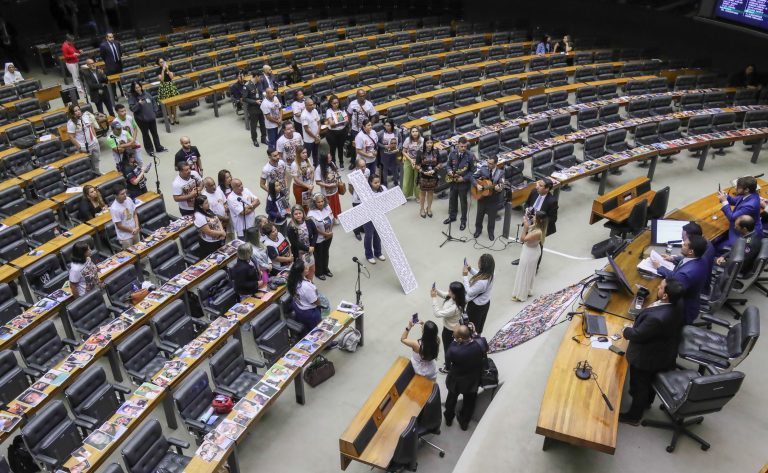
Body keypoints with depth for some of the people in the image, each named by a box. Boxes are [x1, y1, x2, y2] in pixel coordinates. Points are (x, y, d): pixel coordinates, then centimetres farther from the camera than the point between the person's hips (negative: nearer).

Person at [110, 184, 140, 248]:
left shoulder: (128, 200, -9)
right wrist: (131, 230, -9)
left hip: (135, 232, 6)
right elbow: (119, 225, -18)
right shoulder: (114, 209, -26)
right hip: (125, 237, -6)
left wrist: (137, 227, -11)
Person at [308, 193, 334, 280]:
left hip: (329, 236, 6)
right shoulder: (312, 214, -26)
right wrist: (325, 234, -18)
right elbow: (314, 228, -23)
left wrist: (331, 231, -7)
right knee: (319, 255, 13)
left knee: (326, 253, 24)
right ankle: (319, 272, 33)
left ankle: (325, 269, 44)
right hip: (318, 238, -6)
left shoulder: (327, 207, -7)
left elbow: (332, 219, 3)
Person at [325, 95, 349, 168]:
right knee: (333, 148, 7)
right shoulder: (329, 111, -10)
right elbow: (331, 123, -17)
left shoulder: (341, 109, 3)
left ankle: (341, 162, 34)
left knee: (341, 147, 17)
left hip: (342, 131, 4)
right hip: (333, 132, -4)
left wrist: (346, 121, -25)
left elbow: (347, 119, -1)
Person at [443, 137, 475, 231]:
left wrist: (464, 178, -20)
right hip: (453, 180, 4)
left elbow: (472, 170, -11)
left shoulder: (470, 155, -18)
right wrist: (449, 171, -14)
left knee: (463, 201, 10)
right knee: (452, 199, 19)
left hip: (464, 182, -4)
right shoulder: (453, 153, -8)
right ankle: (452, 216, 41)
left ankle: (463, 221, 26)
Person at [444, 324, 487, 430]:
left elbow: (447, 358, -18)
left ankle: (449, 418, 54)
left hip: (456, 381, -2)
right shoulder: (480, 346, -31)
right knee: (469, 402, 29)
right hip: (473, 381, 2)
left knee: (451, 399, 30)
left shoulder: (455, 351, -41)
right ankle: (464, 422, 51)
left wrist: (455, 341, -21)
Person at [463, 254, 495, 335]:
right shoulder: (488, 274, -16)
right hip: (485, 302, 8)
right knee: (480, 322, 32)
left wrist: (465, 276, -28)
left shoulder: (481, 282, -42)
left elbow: (470, 292, -29)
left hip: (476, 306, -8)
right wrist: (471, 270, -7)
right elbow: (479, 276, 7)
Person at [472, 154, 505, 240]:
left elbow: (502, 185, -18)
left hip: (493, 199, -2)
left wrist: (499, 188, -42)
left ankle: (491, 232, 34)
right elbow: (473, 177, -1)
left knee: (492, 216, 13)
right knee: (479, 214, 18)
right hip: (481, 196, 2)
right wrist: (477, 185, -17)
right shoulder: (482, 169, -10)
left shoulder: (500, 172, -14)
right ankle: (478, 230, 40)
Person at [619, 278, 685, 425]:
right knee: (650, 382, 34)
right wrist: (636, 326, -6)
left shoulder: (658, 318, -44)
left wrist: (626, 330, -8)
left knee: (639, 386, 19)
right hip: (663, 354, 8)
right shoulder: (675, 305, -17)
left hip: (646, 358, -8)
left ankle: (634, 416, 42)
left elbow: (637, 335, -27)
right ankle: (646, 402, 60)